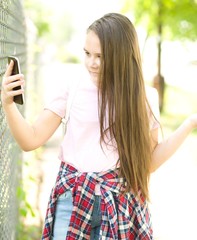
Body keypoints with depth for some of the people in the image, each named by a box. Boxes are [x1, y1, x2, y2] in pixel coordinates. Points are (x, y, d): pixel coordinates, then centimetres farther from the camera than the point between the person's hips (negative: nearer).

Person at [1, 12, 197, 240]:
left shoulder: (143, 98, -2)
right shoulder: (72, 89, -4)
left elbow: (149, 161, 3)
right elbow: (31, 140, -3)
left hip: (122, 203, 1)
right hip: (73, 200, 0)